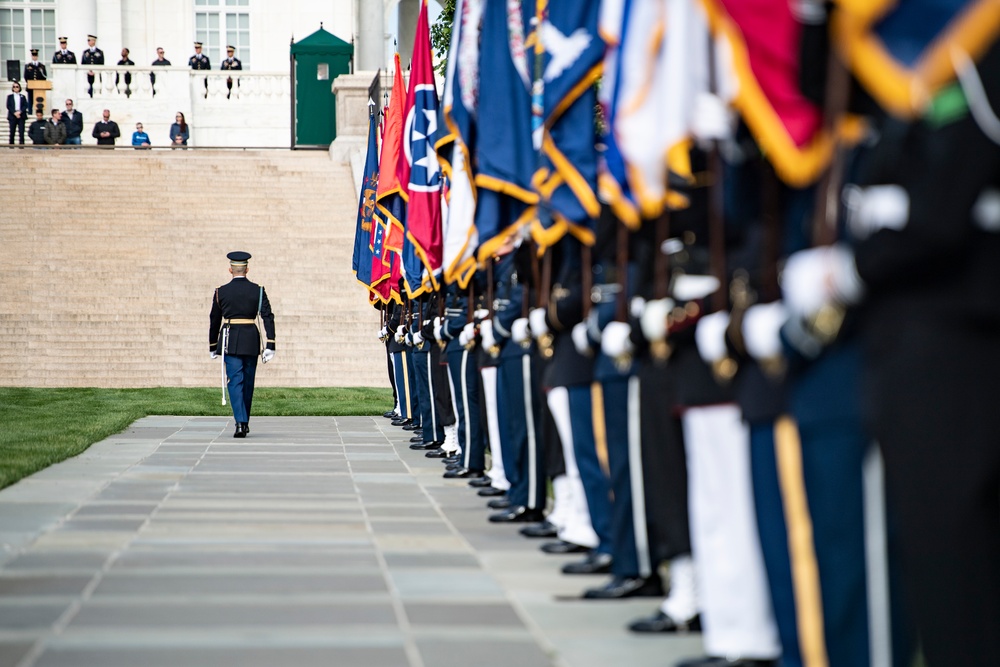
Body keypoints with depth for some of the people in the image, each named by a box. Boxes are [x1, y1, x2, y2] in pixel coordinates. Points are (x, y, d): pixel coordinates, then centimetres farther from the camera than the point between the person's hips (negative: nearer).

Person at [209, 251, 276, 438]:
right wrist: (270, 345, -8)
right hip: (252, 342, 1)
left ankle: (240, 423, -21)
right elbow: (268, 317, -7)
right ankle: (245, 422, 24)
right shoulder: (258, 291, 0)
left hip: (230, 342, -1)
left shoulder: (221, 292, 0)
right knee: (248, 383, 13)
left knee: (235, 382, -5)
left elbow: (214, 320, 7)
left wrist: (213, 346, 18)